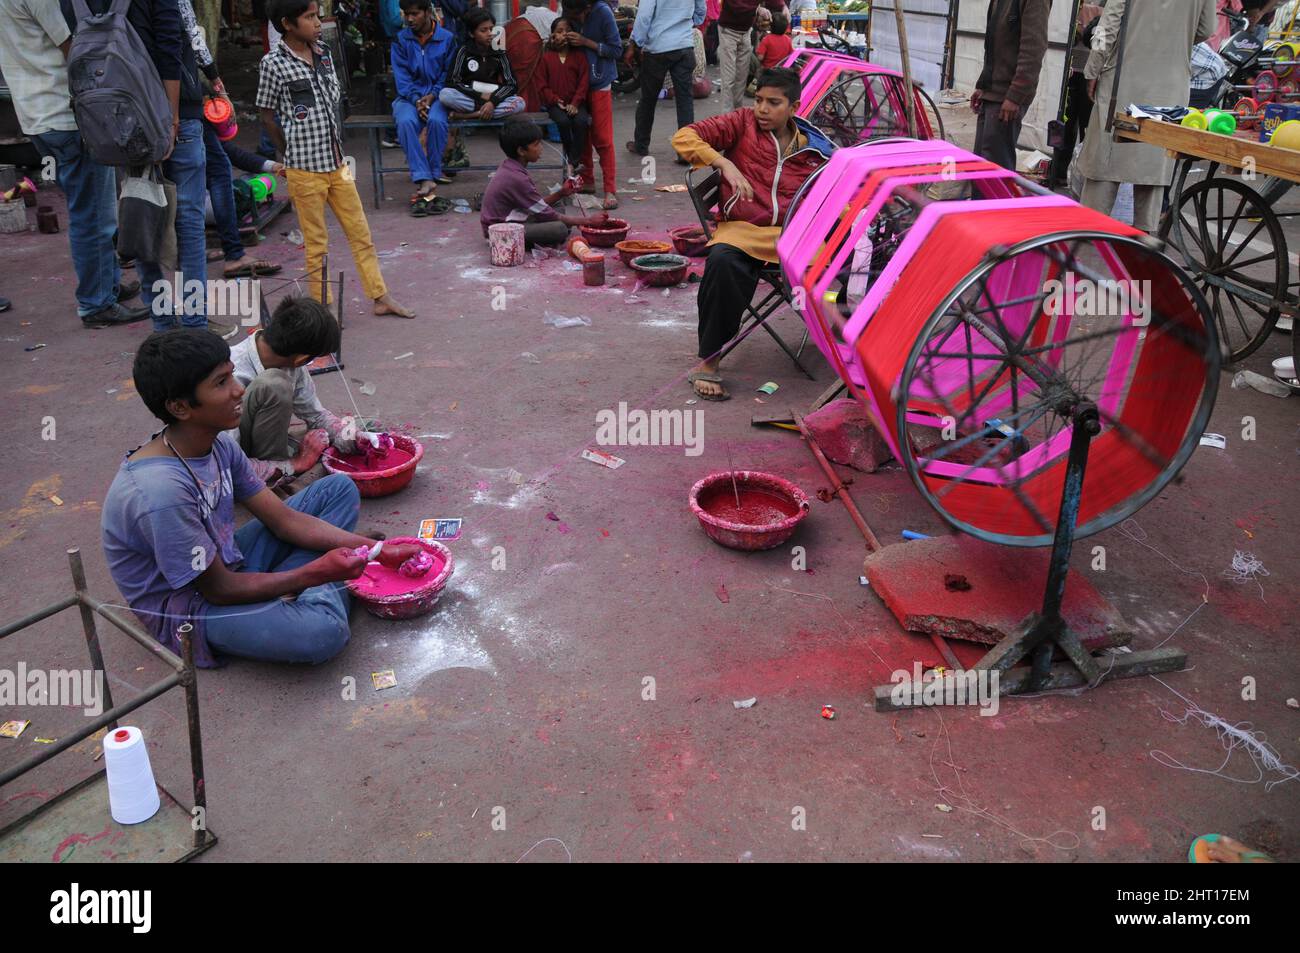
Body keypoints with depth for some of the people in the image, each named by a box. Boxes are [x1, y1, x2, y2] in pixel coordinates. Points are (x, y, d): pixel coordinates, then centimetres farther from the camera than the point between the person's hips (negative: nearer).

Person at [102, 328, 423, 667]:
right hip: (186, 607, -8)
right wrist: (315, 573, -19)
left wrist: (377, 550, -9)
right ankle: (324, 589, -3)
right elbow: (219, 591, -22)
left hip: (229, 565, 8)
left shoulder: (218, 444, -7)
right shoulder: (160, 492, -32)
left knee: (340, 488, 7)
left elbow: (285, 520, -2)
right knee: (322, 631, -36)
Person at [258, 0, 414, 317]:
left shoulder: (324, 54, 7)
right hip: (305, 169, -6)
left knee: (360, 232, 9)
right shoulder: (273, 63, -10)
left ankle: (380, 297, 17)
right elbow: (267, 117, -3)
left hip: (337, 162, 6)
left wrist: (336, 149, 10)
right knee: (316, 243, 4)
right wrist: (293, 155, 3)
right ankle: (323, 308, 14)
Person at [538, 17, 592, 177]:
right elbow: (542, 85, 3)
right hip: (555, 103, -1)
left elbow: (583, 82, 2)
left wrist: (575, 103, -12)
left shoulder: (579, 56, 8)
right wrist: (556, 101, -10)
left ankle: (571, 164, -22)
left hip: (575, 103, 1)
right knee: (563, 121, -32)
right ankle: (569, 156, -9)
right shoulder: (546, 58, 6)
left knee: (581, 121, -30)